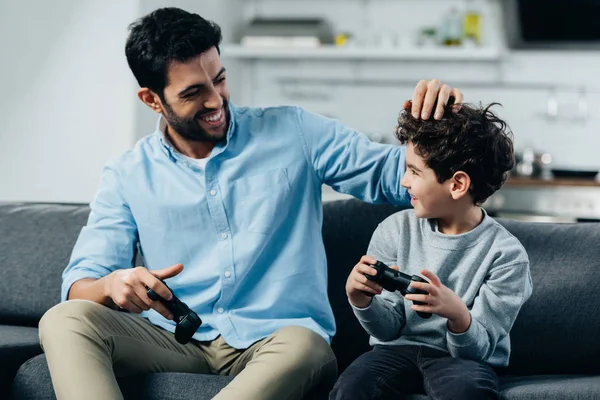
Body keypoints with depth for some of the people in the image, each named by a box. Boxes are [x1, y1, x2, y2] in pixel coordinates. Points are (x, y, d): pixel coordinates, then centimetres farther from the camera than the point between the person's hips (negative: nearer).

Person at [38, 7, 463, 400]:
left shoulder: (293, 133, 8)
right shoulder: (128, 177, 9)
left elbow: (392, 174, 9)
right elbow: (80, 284, 2)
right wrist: (113, 284, -25)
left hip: (275, 340, -1)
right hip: (176, 343, 2)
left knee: (303, 348, -38)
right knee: (65, 321, -25)